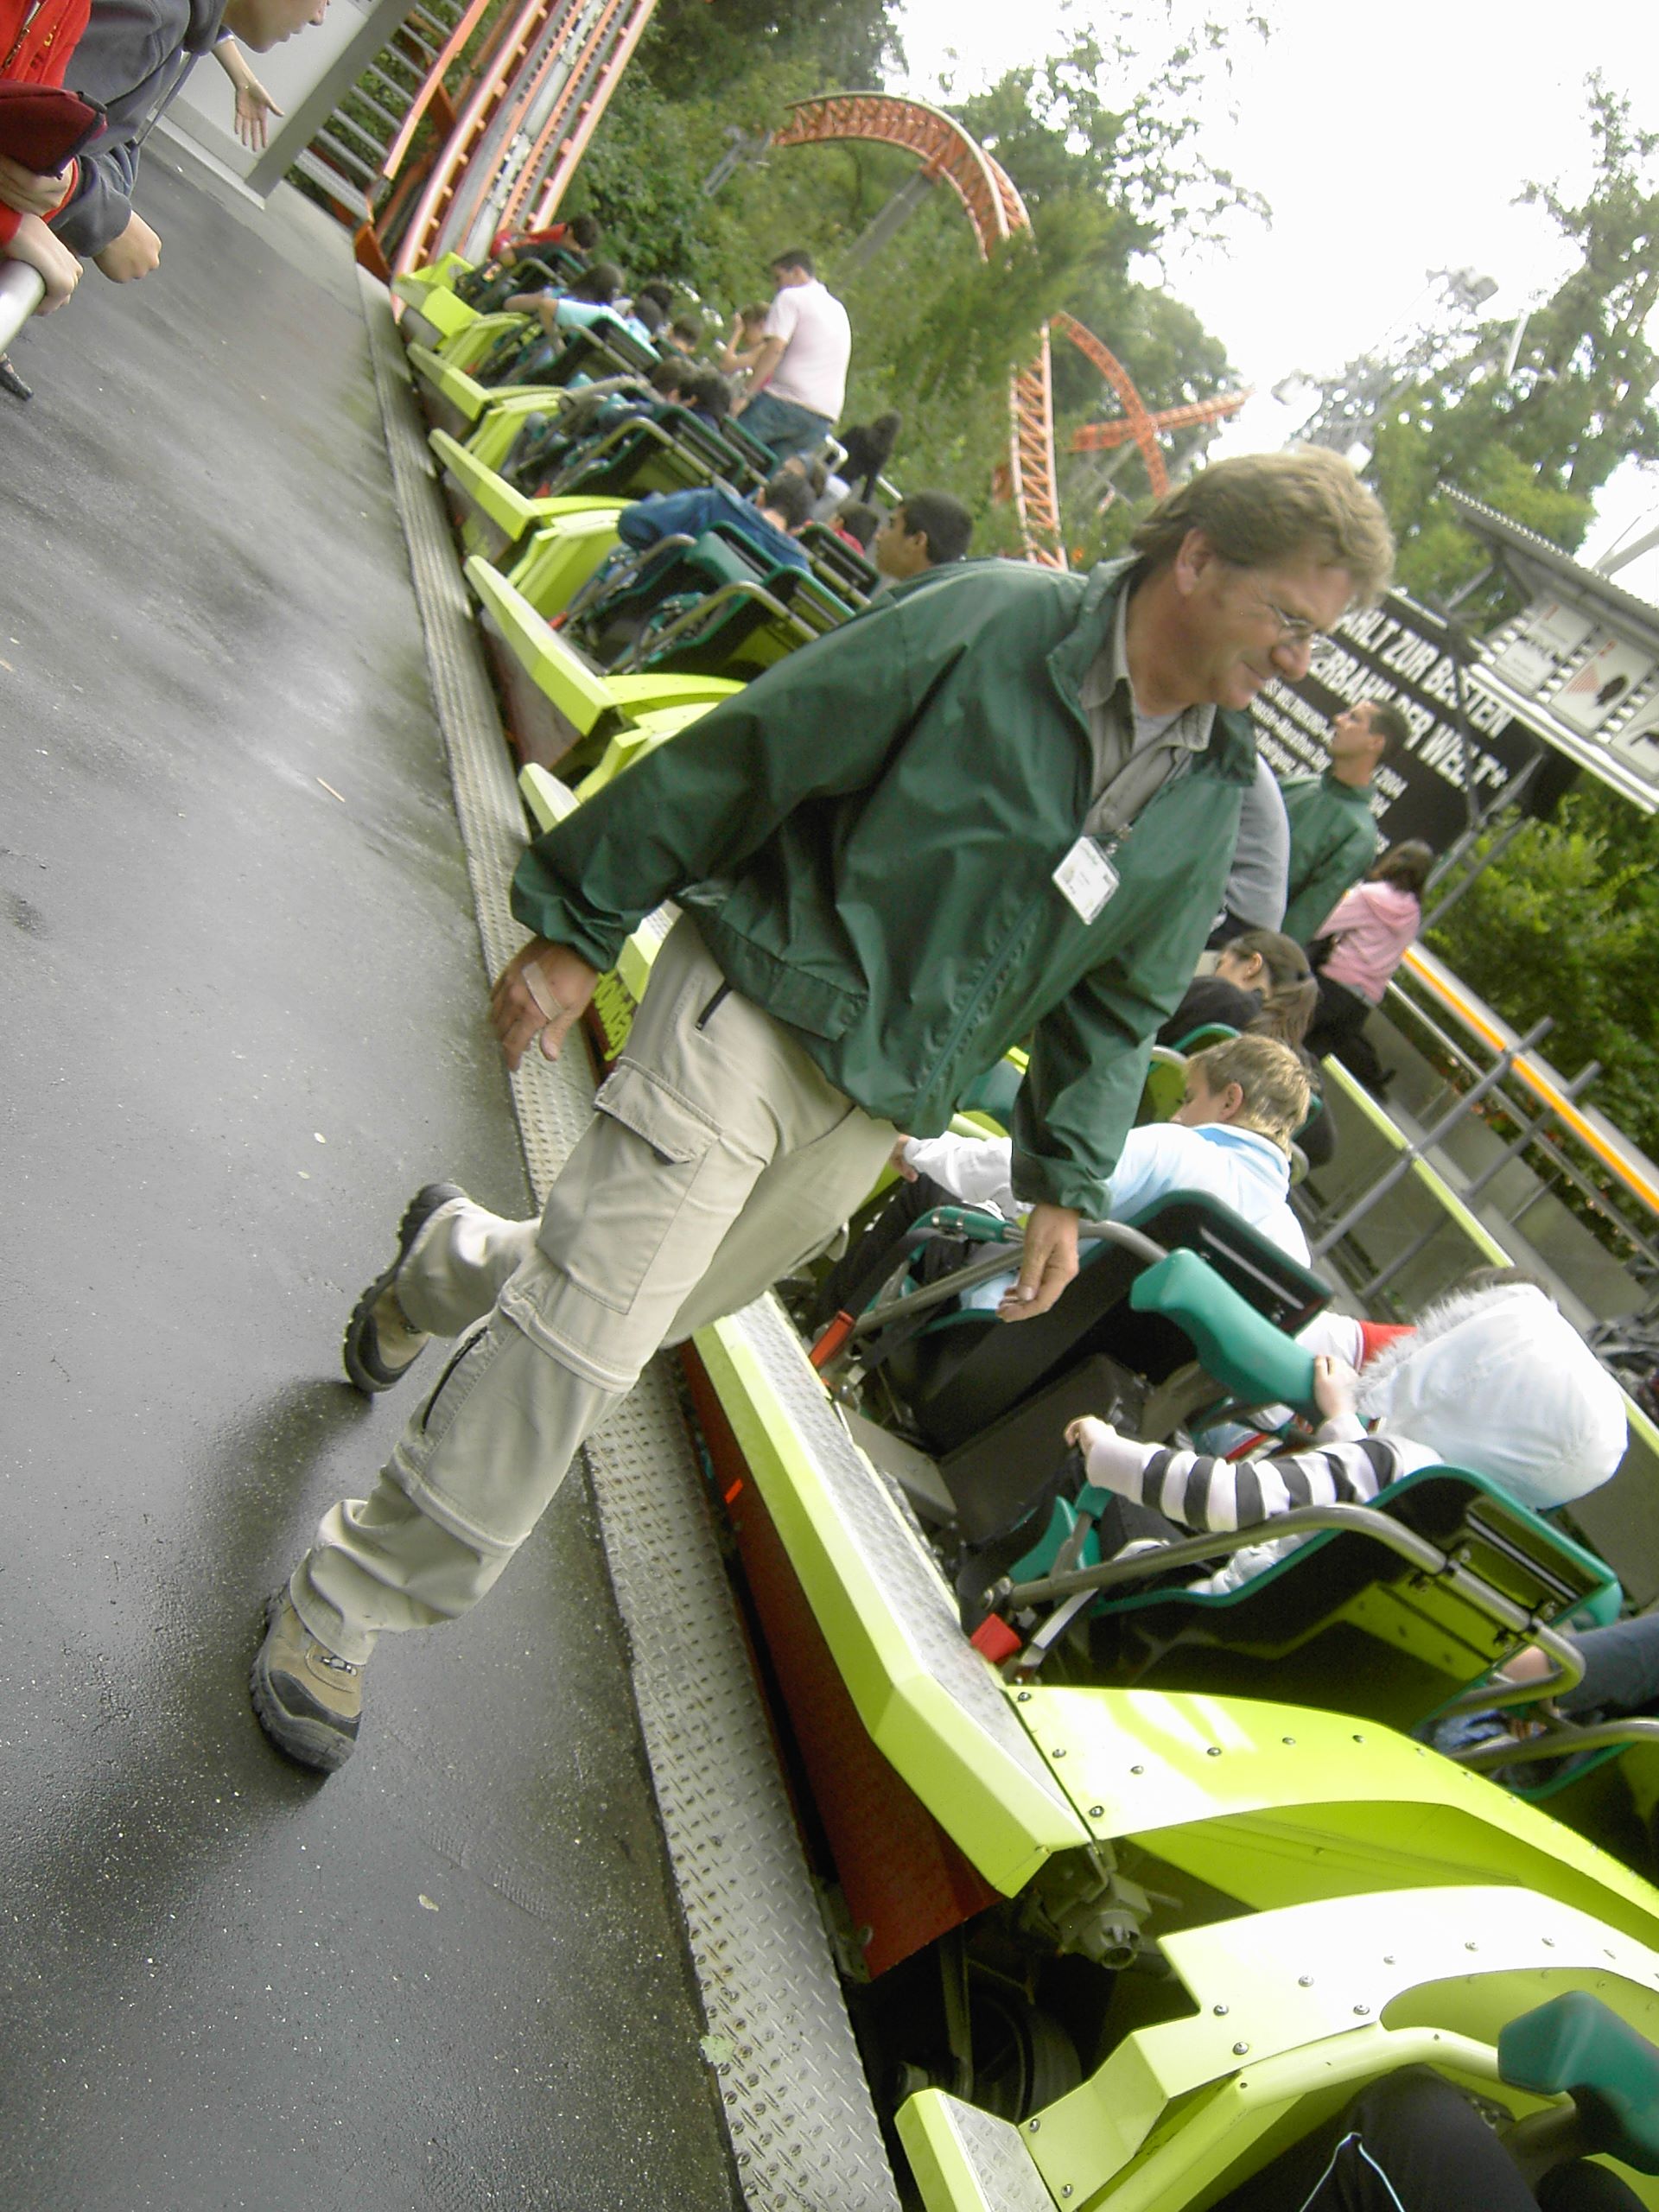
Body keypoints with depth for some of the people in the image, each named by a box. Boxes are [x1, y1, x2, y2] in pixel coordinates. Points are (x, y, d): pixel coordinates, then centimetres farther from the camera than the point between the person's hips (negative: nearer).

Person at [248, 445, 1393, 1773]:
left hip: (879, 1114, 6)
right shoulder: (994, 620, -12)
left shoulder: (1216, 795, 7)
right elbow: (749, 754, -10)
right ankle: (342, 1605, 9)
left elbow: (1116, 1003, 16)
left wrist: (1066, 1180, 11)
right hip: (761, 1008, -6)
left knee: (655, 1309, 14)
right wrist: (577, 927, -8)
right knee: (586, 1330, -10)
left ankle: (456, 1260, 47)